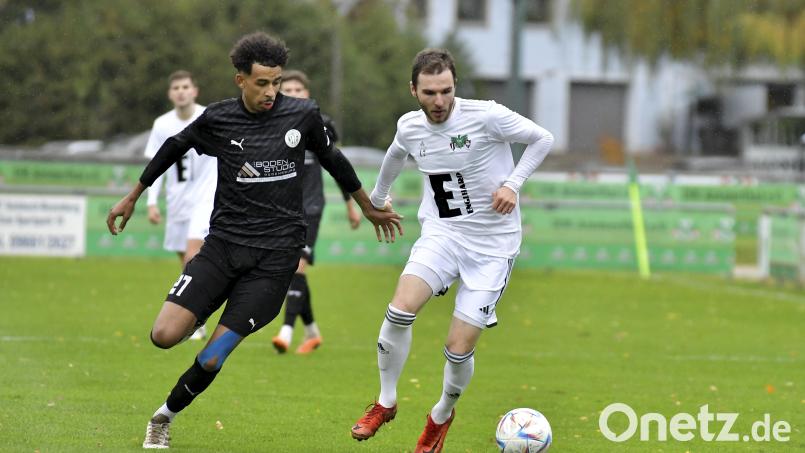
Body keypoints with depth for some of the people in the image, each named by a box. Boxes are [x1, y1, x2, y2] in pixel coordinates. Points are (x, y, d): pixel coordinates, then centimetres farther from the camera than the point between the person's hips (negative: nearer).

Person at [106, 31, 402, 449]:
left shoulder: (303, 115, -1)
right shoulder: (217, 119, -1)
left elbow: (331, 159, 18)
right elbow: (174, 147, 19)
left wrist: (369, 208, 31)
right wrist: (133, 197, 27)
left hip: (275, 256, -1)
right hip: (223, 244, 1)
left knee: (210, 360, -8)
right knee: (164, 335, -15)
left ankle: (165, 417, 18)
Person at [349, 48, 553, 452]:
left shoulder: (487, 116, -16)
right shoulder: (409, 127, -1)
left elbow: (542, 139, -4)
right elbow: (396, 154, 24)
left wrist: (513, 183, -15)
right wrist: (378, 197, 39)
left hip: (492, 244, -3)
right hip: (441, 233, 3)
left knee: (459, 350, -6)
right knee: (400, 311, -24)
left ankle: (442, 415, 27)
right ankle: (385, 402, -1)